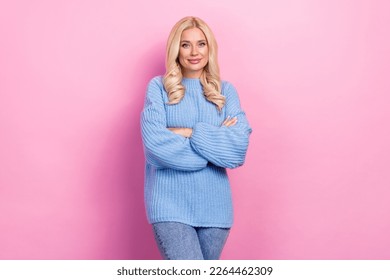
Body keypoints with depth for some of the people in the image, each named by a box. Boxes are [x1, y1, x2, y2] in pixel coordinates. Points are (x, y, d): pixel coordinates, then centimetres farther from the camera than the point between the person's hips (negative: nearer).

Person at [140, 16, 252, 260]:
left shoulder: (226, 90, 9)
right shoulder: (159, 87, 2)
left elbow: (239, 146, -6)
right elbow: (155, 143, -13)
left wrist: (188, 133, -11)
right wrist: (216, 141, -9)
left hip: (214, 204, 3)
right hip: (170, 203, -3)